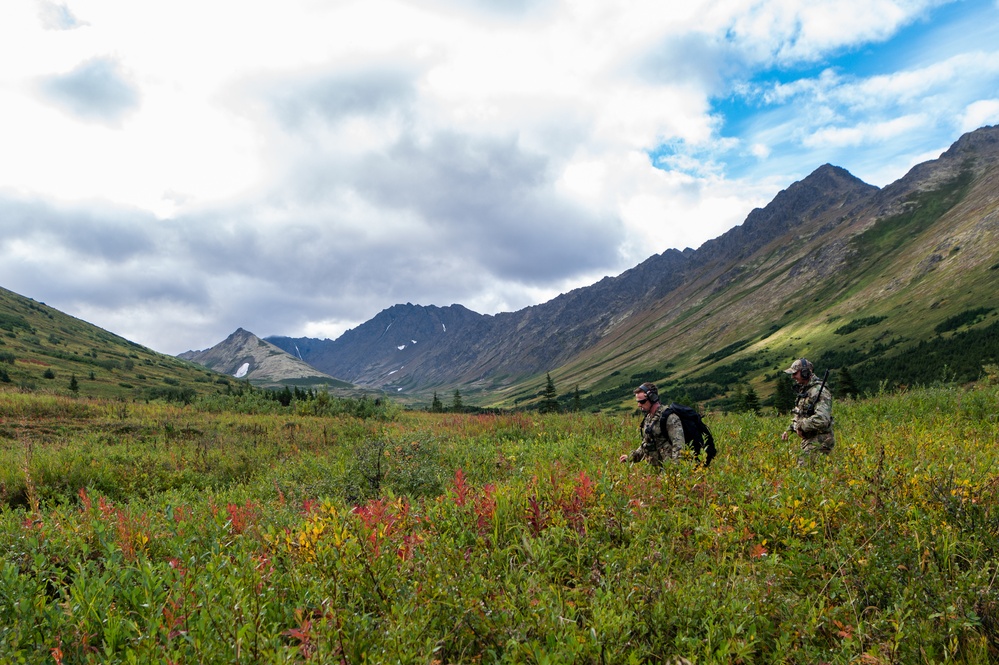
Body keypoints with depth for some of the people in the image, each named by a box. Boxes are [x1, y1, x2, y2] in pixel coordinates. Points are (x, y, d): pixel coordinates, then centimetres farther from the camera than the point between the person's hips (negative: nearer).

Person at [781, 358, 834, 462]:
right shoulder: (804, 390, 14)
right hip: (807, 440, 9)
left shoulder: (819, 391, -17)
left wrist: (801, 426, -17)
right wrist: (789, 430, 12)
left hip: (818, 442, -9)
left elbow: (822, 419, -29)